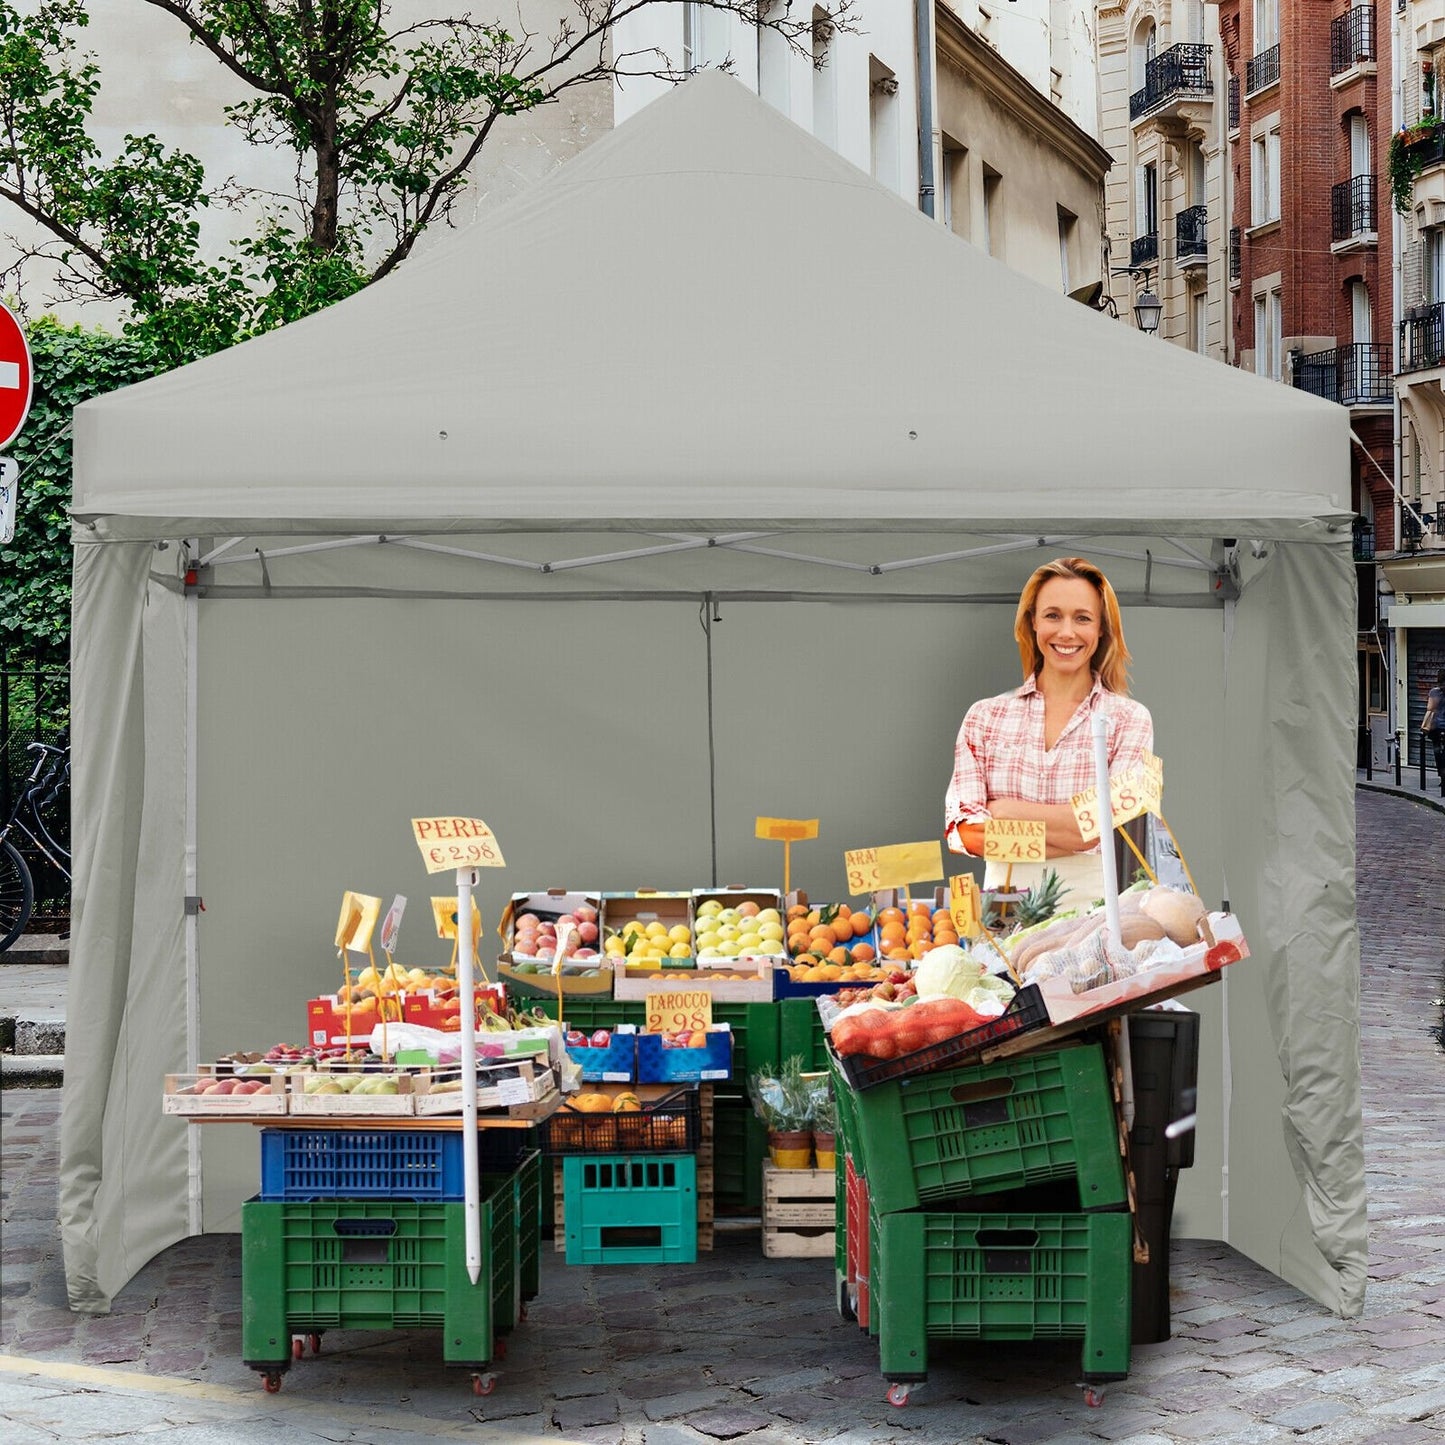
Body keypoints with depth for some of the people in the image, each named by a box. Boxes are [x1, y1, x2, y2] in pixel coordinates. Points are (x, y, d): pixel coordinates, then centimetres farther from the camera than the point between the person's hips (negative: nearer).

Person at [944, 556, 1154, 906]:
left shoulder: (1129, 719, 6)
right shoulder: (985, 717, 9)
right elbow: (963, 830, -1)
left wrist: (1004, 810, -3)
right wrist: (1071, 833, -8)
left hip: (1089, 905, -1)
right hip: (1004, 908, 1)